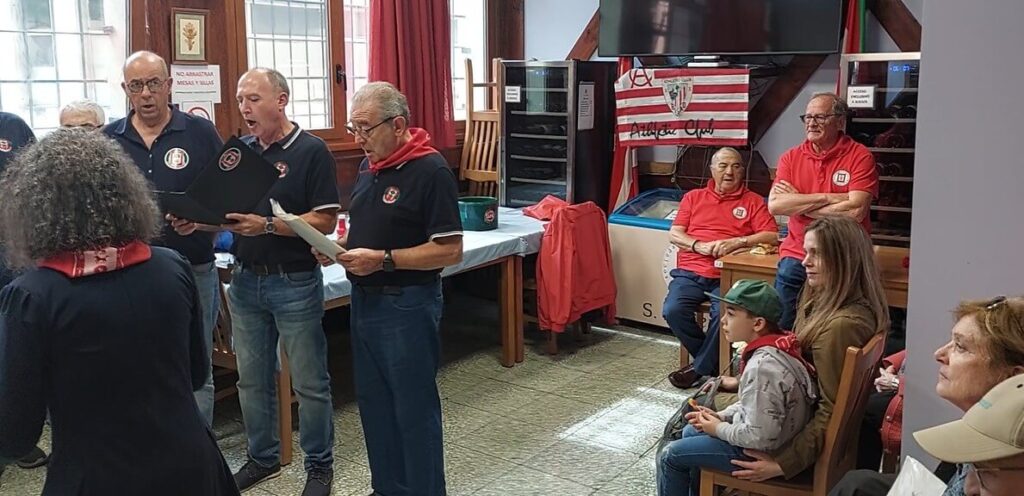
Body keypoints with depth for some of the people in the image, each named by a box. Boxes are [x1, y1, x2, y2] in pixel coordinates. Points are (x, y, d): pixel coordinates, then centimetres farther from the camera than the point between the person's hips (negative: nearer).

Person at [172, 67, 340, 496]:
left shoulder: (311, 151, -10)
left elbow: (325, 221, -16)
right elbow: (226, 208, 14)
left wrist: (267, 225, -25)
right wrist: (199, 220, -6)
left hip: (295, 283, -6)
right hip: (245, 280, 6)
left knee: (309, 383, 5)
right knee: (252, 379, 16)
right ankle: (263, 457, 33)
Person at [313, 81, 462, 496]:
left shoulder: (431, 171, -16)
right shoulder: (369, 166, 9)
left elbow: (450, 250, -19)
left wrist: (384, 259, -23)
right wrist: (340, 247, 0)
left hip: (406, 305, -8)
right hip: (364, 300, 8)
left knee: (414, 406, 4)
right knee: (373, 401, 17)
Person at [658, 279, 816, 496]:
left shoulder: (763, 367, -33)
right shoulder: (778, 346, -4)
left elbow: (759, 437, -30)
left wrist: (719, 429, -15)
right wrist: (721, 416, 3)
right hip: (765, 434, 9)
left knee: (670, 456, 1)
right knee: (691, 432, 25)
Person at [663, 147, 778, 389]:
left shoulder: (753, 201, 13)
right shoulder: (693, 197, 19)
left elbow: (772, 236, 0)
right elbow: (674, 234, 10)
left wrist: (737, 242, -13)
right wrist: (699, 246, -9)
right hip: (690, 271, 2)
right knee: (673, 311, -25)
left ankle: (700, 367, -9)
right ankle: (711, 360, -2)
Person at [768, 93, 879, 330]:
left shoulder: (860, 157, -2)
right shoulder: (791, 157, 9)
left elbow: (856, 211, -14)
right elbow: (774, 205, -6)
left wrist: (798, 204, -7)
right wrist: (828, 198, -10)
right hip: (796, 255, 3)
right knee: (781, 327, -3)